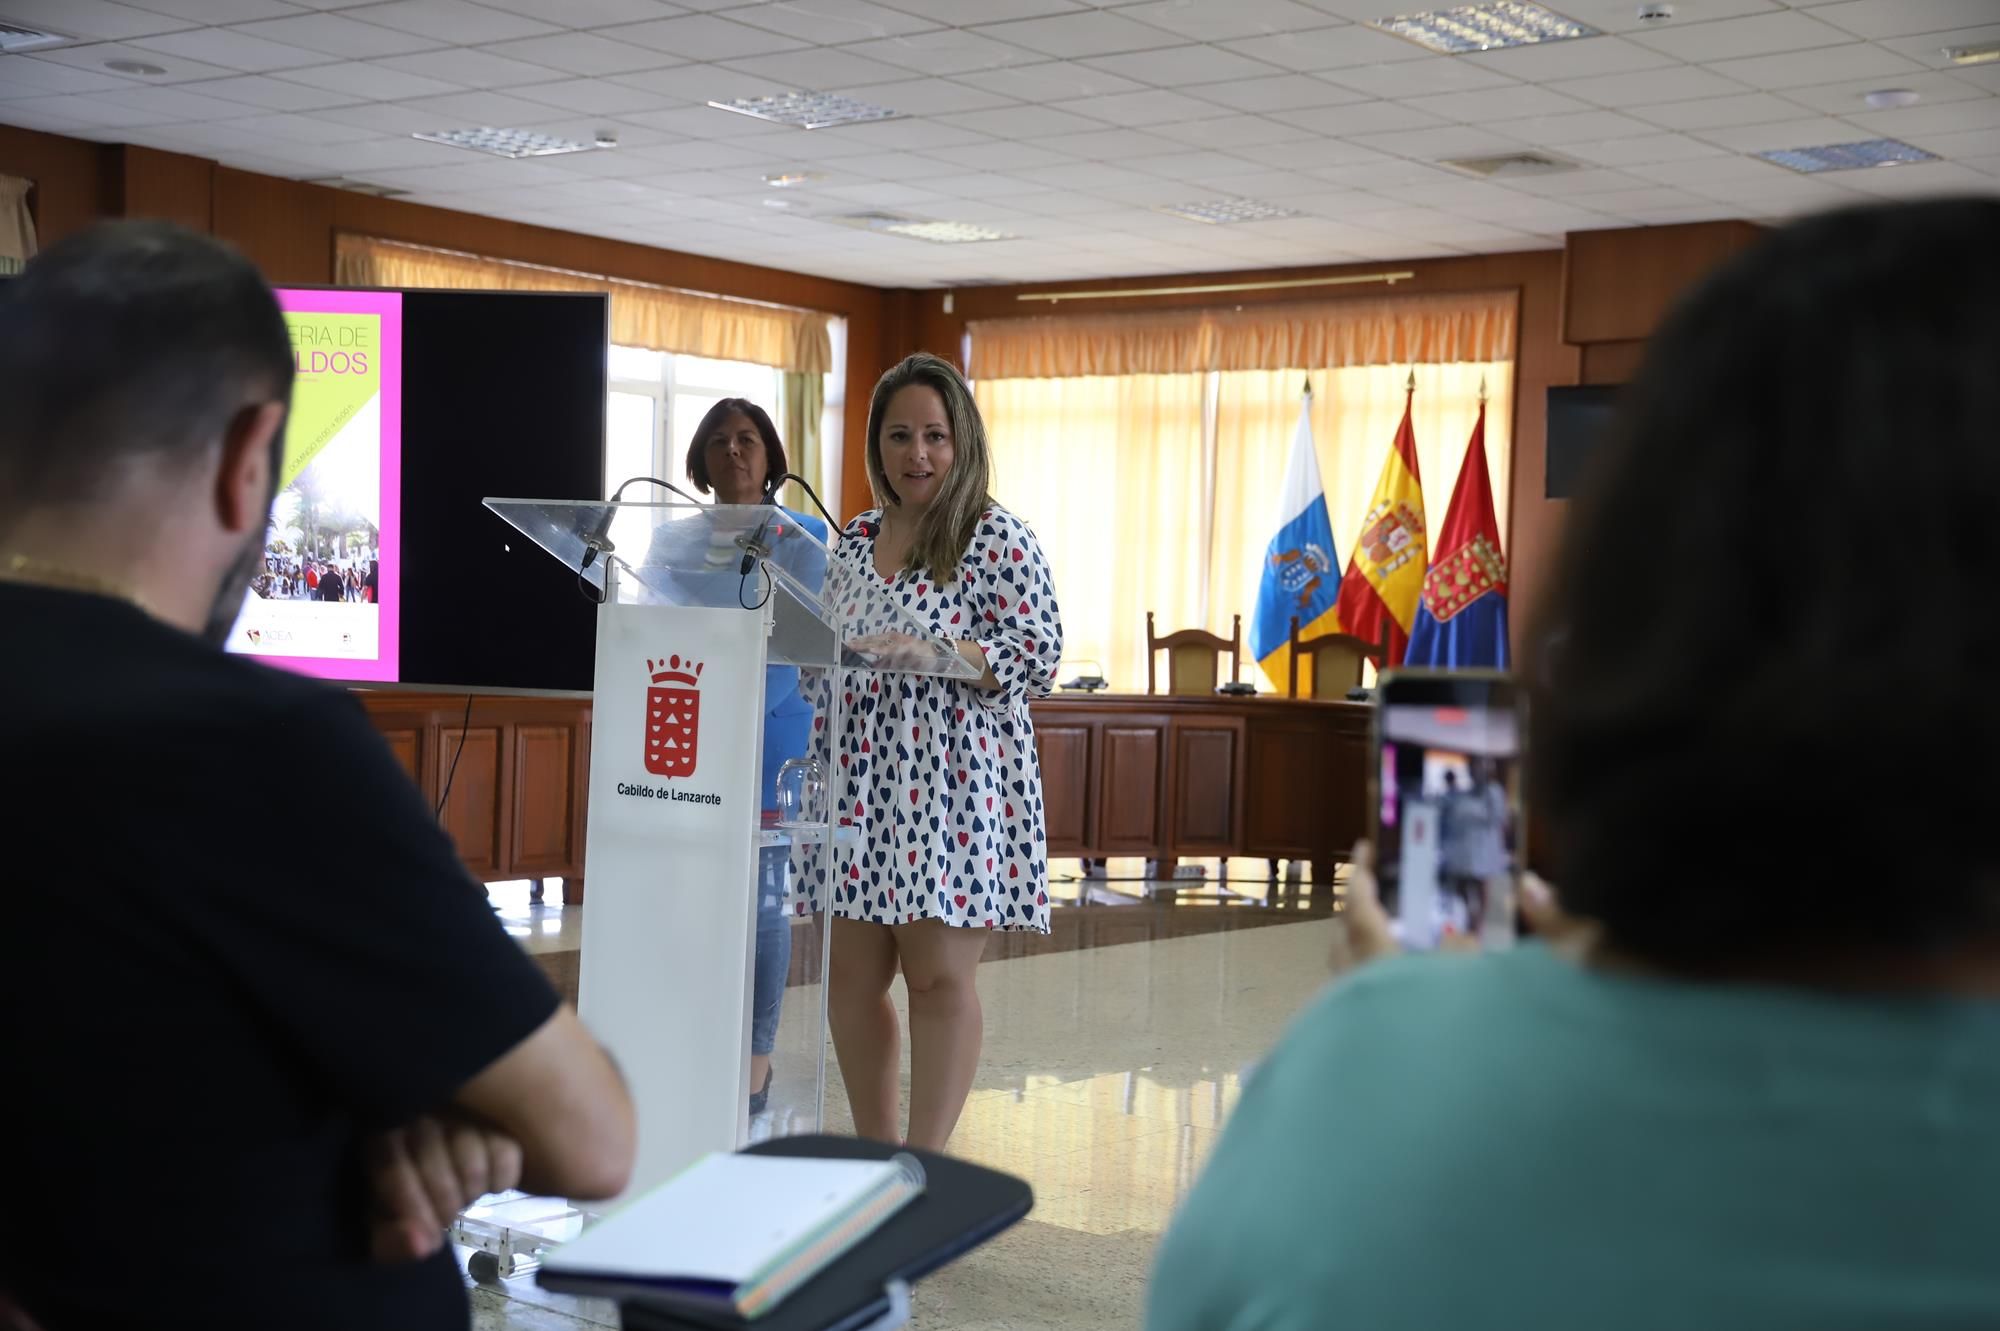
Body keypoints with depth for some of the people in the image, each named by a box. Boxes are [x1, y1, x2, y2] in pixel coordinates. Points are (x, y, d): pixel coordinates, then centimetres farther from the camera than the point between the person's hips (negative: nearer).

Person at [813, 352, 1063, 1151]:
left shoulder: (998, 540, -4)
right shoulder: (857, 539, 14)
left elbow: (1039, 661, -10)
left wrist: (928, 651, -22)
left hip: (953, 779, -6)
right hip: (862, 775, 6)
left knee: (938, 975, -5)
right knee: (852, 973, 7)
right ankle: (874, 1154, 20)